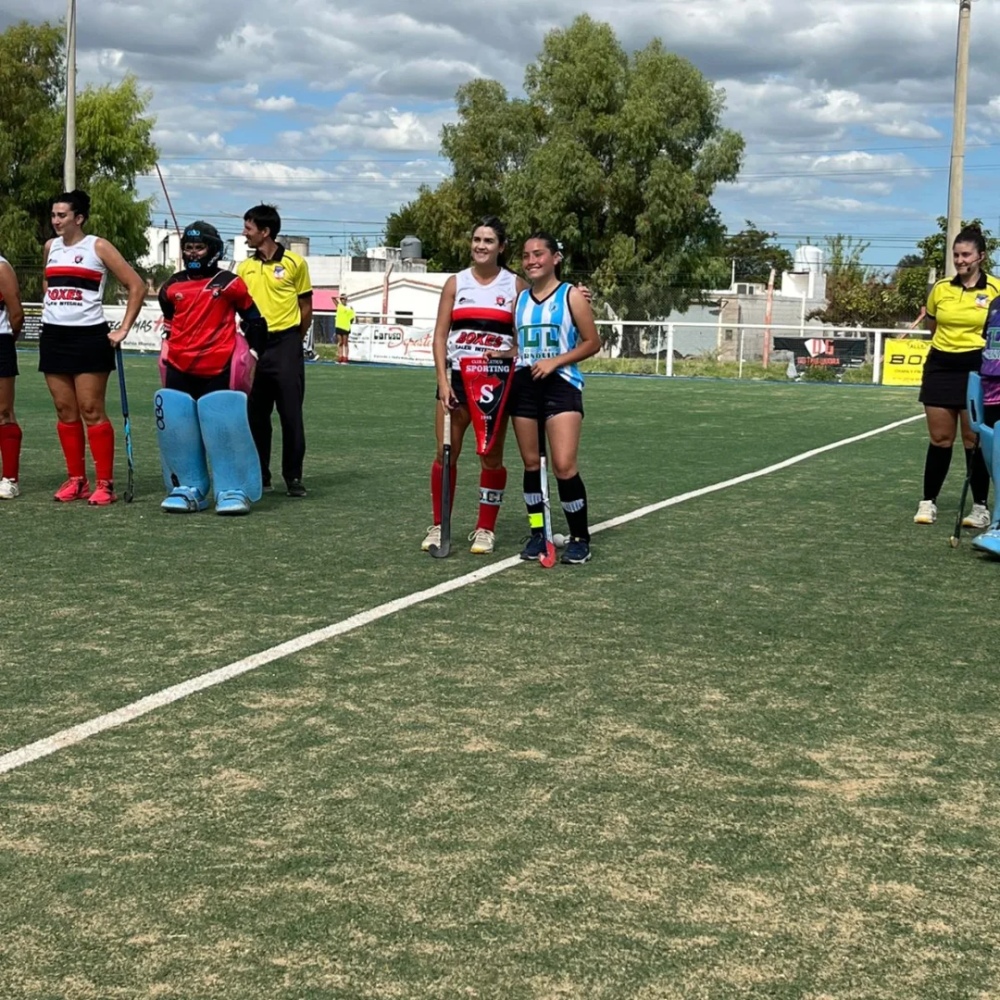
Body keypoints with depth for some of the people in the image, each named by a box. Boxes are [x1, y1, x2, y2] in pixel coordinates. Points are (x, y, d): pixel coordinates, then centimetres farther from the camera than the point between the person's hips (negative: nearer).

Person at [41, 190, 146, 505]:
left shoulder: (97, 247, -4)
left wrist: (124, 329, -10)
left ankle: (105, 484, -2)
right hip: (53, 337, 6)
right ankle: (76, 480, 14)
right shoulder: (50, 247, 12)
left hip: (88, 336, -6)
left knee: (91, 411, -6)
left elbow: (137, 286, -6)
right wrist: (51, 310, 18)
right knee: (65, 411, 6)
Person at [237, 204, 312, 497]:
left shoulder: (295, 263, -1)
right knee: (256, 414, 7)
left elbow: (306, 307, 4)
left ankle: (293, 477, 3)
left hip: (285, 345, -4)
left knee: (291, 413, -4)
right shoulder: (244, 268, 10)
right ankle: (259, 475, 16)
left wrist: (294, 340, 6)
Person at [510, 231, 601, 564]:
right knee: (531, 464, 8)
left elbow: (592, 343, -3)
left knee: (564, 467, -12)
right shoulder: (520, 299, 11)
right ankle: (537, 533, 19)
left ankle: (580, 537, 2)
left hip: (561, 385, -5)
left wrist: (555, 361, -13)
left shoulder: (571, 296, -3)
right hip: (524, 385, 5)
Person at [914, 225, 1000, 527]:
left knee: (974, 440, 1)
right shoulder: (941, 288, 4)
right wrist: (948, 343, 13)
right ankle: (928, 502, 15)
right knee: (939, 439, 7)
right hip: (940, 367, 3)